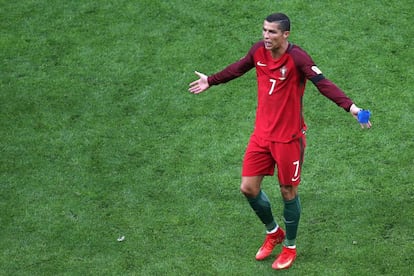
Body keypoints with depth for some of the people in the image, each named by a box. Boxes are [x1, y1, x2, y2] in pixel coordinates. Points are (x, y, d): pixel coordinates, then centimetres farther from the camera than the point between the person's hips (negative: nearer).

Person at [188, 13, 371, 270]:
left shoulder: (297, 57, -21)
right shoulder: (259, 50, -3)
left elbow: (324, 84, -31)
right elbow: (238, 68, 17)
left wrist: (350, 106, -45)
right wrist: (211, 81, 30)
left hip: (289, 138, -5)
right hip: (262, 133, 6)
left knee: (288, 192, 8)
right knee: (249, 188, 7)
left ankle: (290, 247, 31)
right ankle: (273, 232, 35)